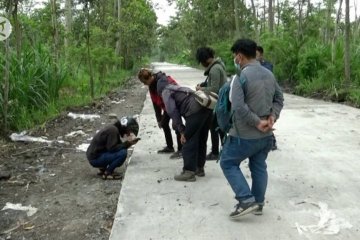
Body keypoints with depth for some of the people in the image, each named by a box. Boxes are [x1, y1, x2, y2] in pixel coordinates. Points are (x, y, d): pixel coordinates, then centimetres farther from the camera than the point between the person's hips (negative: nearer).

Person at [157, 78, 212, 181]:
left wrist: (182, 131, -3)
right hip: (206, 107, 9)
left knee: (188, 142, 0)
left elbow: (172, 112, -3)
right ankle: (199, 168, 29)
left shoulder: (166, 92, 12)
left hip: (195, 111, -9)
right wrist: (185, 131, 30)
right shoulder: (177, 89, 36)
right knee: (201, 141, 19)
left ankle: (189, 172, 2)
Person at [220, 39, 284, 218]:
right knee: (259, 167, 18)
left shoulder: (241, 76, -18)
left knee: (228, 163, 9)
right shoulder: (269, 74, 7)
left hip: (245, 135, -7)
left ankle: (246, 200, 1)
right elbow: (279, 98, 13)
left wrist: (257, 122, -18)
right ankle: (258, 203, 27)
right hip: (266, 134, 7)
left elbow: (239, 107, -27)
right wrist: (272, 116, -1)